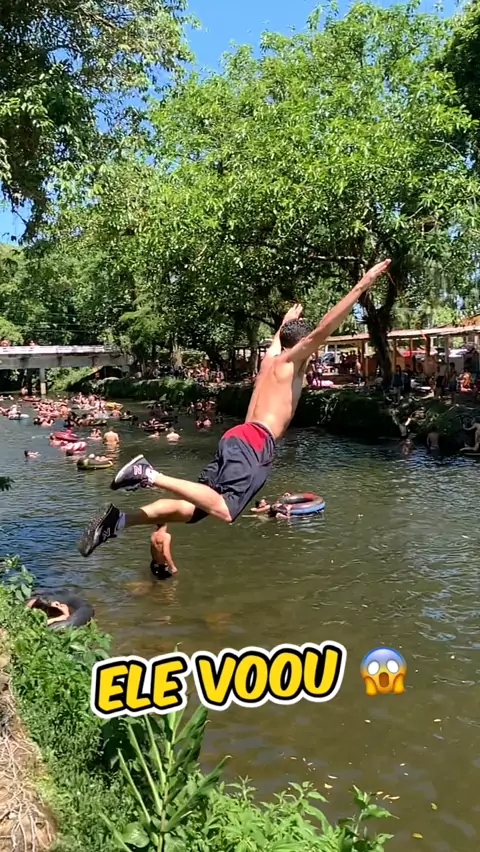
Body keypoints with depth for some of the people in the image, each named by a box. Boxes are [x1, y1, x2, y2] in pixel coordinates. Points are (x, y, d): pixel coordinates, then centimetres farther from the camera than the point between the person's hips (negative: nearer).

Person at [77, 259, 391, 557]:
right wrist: (361, 286, -8)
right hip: (254, 442, -9)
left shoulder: (271, 358, 26)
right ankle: (151, 475, -26)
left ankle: (119, 519, -4)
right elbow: (323, 330, -8)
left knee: (189, 509, 4)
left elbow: (279, 337, 49)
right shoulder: (291, 360, 5)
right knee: (224, 510, -25)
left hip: (239, 439, 9)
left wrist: (288, 320, 70)